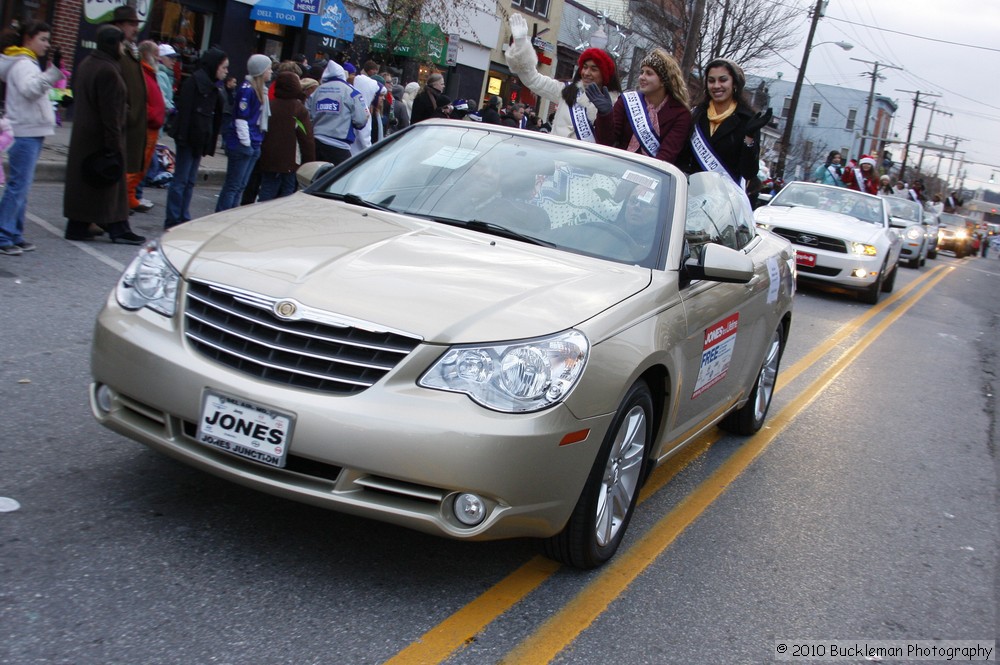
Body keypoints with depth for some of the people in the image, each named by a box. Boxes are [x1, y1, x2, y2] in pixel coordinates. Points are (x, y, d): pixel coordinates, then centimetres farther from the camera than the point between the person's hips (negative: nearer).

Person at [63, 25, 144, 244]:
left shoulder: (85, 64, 12)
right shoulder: (108, 70, -18)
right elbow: (110, 111, -20)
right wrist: (114, 144, -20)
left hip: (82, 134, 9)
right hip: (101, 136, -9)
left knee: (81, 181, 11)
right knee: (111, 184, -2)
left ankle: (77, 226, 13)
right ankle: (118, 228, 3)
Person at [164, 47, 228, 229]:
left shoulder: (212, 86, 17)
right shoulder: (194, 81, -9)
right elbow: (184, 110, -16)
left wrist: (210, 140, 9)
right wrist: (183, 137, -21)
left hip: (200, 139, 8)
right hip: (190, 137, -8)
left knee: (189, 181, 11)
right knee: (181, 180, -5)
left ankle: (183, 218, 17)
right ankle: (173, 220, -1)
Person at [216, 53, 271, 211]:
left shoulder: (261, 90, 14)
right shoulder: (247, 89, -13)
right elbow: (241, 118, -16)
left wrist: (255, 143, 14)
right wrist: (246, 143, -16)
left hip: (254, 145, 9)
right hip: (241, 145, -9)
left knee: (241, 186, 12)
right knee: (233, 186, -4)